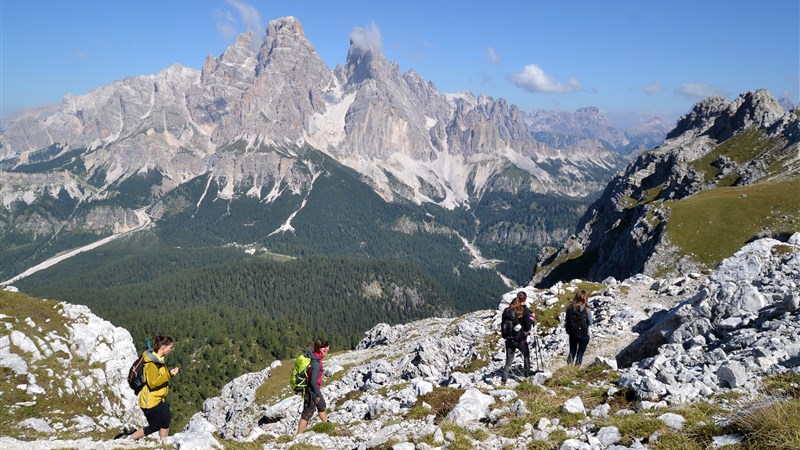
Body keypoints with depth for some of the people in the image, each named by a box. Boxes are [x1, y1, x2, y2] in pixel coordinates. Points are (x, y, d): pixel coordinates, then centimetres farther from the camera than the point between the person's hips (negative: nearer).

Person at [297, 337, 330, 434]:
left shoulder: (310, 355, -4)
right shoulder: (316, 364, -31)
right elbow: (313, 382, -28)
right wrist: (317, 394, -14)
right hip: (311, 390, -10)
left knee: (321, 406, 28)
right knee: (307, 413, 4)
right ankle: (299, 434, 14)